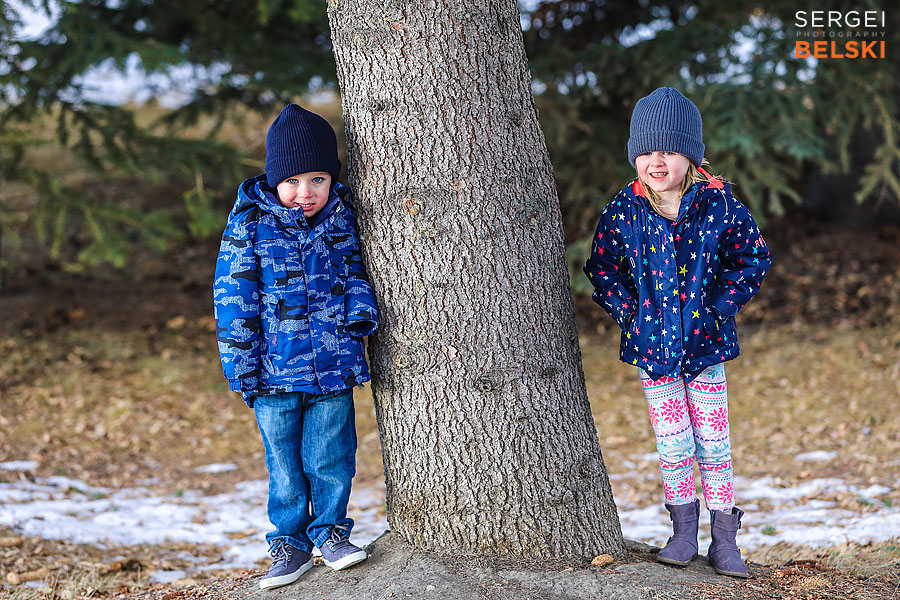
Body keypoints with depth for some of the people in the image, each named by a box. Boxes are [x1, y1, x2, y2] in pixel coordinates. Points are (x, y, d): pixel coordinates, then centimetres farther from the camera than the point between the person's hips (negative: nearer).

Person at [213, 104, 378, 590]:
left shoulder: (343, 217, 2)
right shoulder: (250, 222, -5)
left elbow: (356, 268, 15)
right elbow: (233, 296, -3)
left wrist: (361, 309, -6)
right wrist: (241, 365, -5)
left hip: (334, 366, 1)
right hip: (275, 370, -1)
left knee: (330, 459, 5)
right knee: (284, 464, 7)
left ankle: (330, 531, 24)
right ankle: (291, 543, 21)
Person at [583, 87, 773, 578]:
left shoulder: (718, 204, -7)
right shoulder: (624, 209, -5)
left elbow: (754, 257, 3)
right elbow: (602, 267, 6)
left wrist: (721, 306, -6)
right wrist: (629, 313, -5)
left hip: (705, 343, 0)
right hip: (653, 344, 0)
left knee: (714, 446, 4)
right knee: (673, 447, 2)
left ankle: (724, 540, 14)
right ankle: (683, 532, 19)